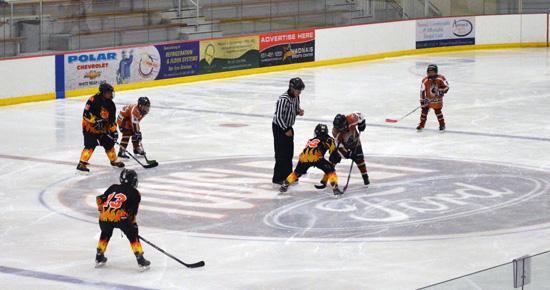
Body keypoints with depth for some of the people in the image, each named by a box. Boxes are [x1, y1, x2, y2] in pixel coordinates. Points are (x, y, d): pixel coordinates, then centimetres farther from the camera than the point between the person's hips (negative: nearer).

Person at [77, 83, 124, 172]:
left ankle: (114, 160, 32)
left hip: (102, 128, 7)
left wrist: (114, 130, 0)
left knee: (109, 143, 11)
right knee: (91, 144, -19)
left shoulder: (110, 104, 2)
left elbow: (112, 120, 8)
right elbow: (86, 114, -24)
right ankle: (82, 164, -18)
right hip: (89, 127, -7)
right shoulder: (94, 100, -21)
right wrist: (95, 120, -30)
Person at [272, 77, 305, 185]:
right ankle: (278, 178, -1)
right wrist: (286, 130, -22)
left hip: (288, 127, 9)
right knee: (281, 153, -7)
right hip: (279, 127, -9)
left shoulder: (296, 97, 1)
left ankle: (288, 175, 25)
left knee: (289, 152, 13)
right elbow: (278, 116, -25)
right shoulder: (283, 99, -26)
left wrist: (299, 111, -6)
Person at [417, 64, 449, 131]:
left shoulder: (440, 78, -13)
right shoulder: (425, 80, -14)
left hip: (437, 98, -1)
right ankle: (421, 125, 11)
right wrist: (422, 100, -20)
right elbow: (422, 91, -15)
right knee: (424, 110, -2)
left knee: (438, 111, -3)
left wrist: (442, 91, -22)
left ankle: (442, 124, 13)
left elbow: (446, 86, -6)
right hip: (428, 98, 1)